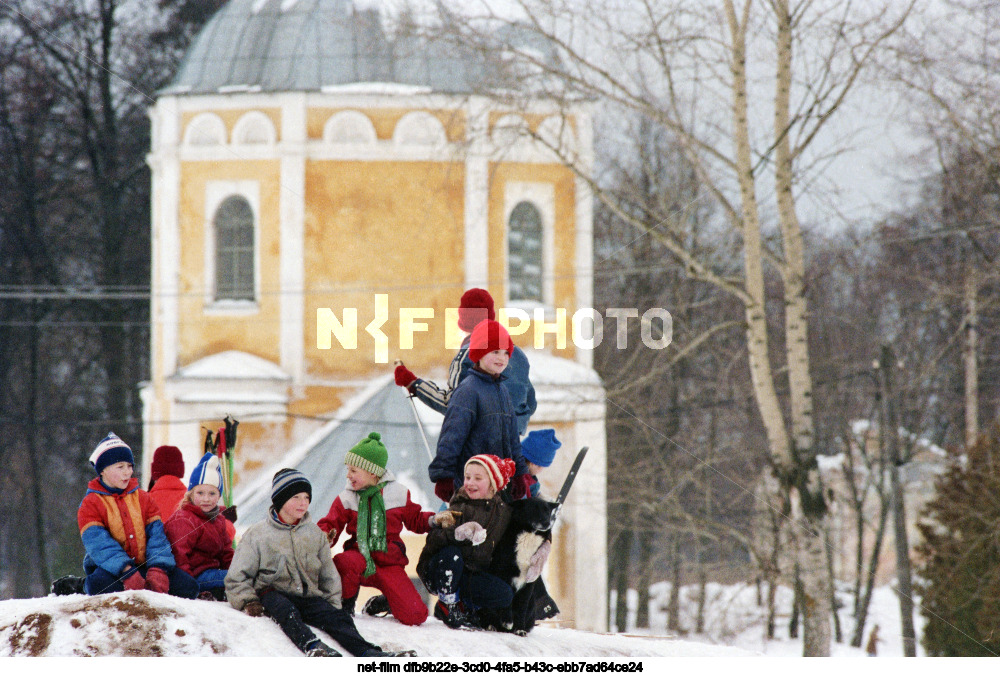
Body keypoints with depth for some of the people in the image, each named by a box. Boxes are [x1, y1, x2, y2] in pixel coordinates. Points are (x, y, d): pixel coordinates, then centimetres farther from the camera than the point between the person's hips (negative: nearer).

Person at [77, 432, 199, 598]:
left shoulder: (143, 498, 15)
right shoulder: (90, 504, -1)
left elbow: (156, 535, 4)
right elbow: (98, 543, -15)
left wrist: (157, 569, -16)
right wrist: (127, 572, -30)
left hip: (144, 566, 4)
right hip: (112, 568, -4)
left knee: (188, 586, -19)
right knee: (100, 584, -41)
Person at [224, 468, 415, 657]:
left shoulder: (315, 534, 17)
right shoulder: (257, 535, 5)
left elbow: (329, 576, 23)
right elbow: (237, 578, 5)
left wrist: (333, 605, 11)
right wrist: (248, 601, -11)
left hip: (308, 596, 4)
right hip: (272, 593, -4)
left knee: (336, 617, -24)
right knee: (286, 611, -38)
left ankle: (366, 652, -45)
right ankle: (311, 647, -64)